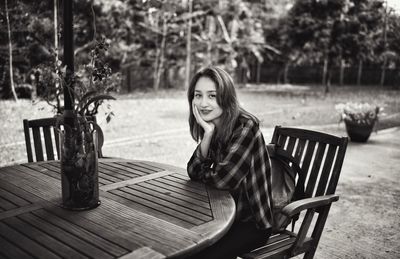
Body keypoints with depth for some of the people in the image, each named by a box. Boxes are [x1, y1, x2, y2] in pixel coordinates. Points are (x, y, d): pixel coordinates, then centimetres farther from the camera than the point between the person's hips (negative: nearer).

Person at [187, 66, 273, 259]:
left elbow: (222, 179, -26)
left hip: (251, 221, -6)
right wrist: (207, 134, -20)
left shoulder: (246, 126, -23)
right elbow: (194, 173, -8)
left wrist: (202, 175, -5)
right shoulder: (211, 125, -1)